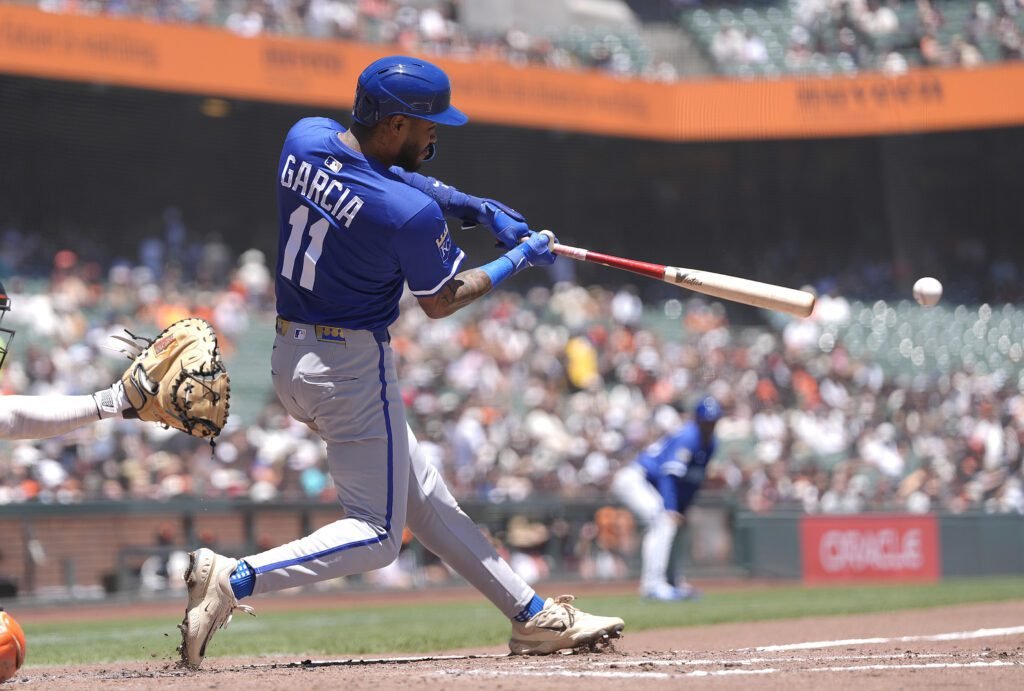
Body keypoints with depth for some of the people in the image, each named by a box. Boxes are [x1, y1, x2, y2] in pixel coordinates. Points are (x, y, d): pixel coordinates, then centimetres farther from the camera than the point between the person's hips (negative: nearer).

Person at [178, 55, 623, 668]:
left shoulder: (304, 139, -3)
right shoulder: (412, 214, -23)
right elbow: (440, 303, -6)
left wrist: (479, 208, 7)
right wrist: (518, 260, 7)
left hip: (291, 357, 9)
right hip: (354, 368, -9)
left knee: (424, 496, 16)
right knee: (377, 535, 1)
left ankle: (534, 616, 25)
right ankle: (234, 579, -14)